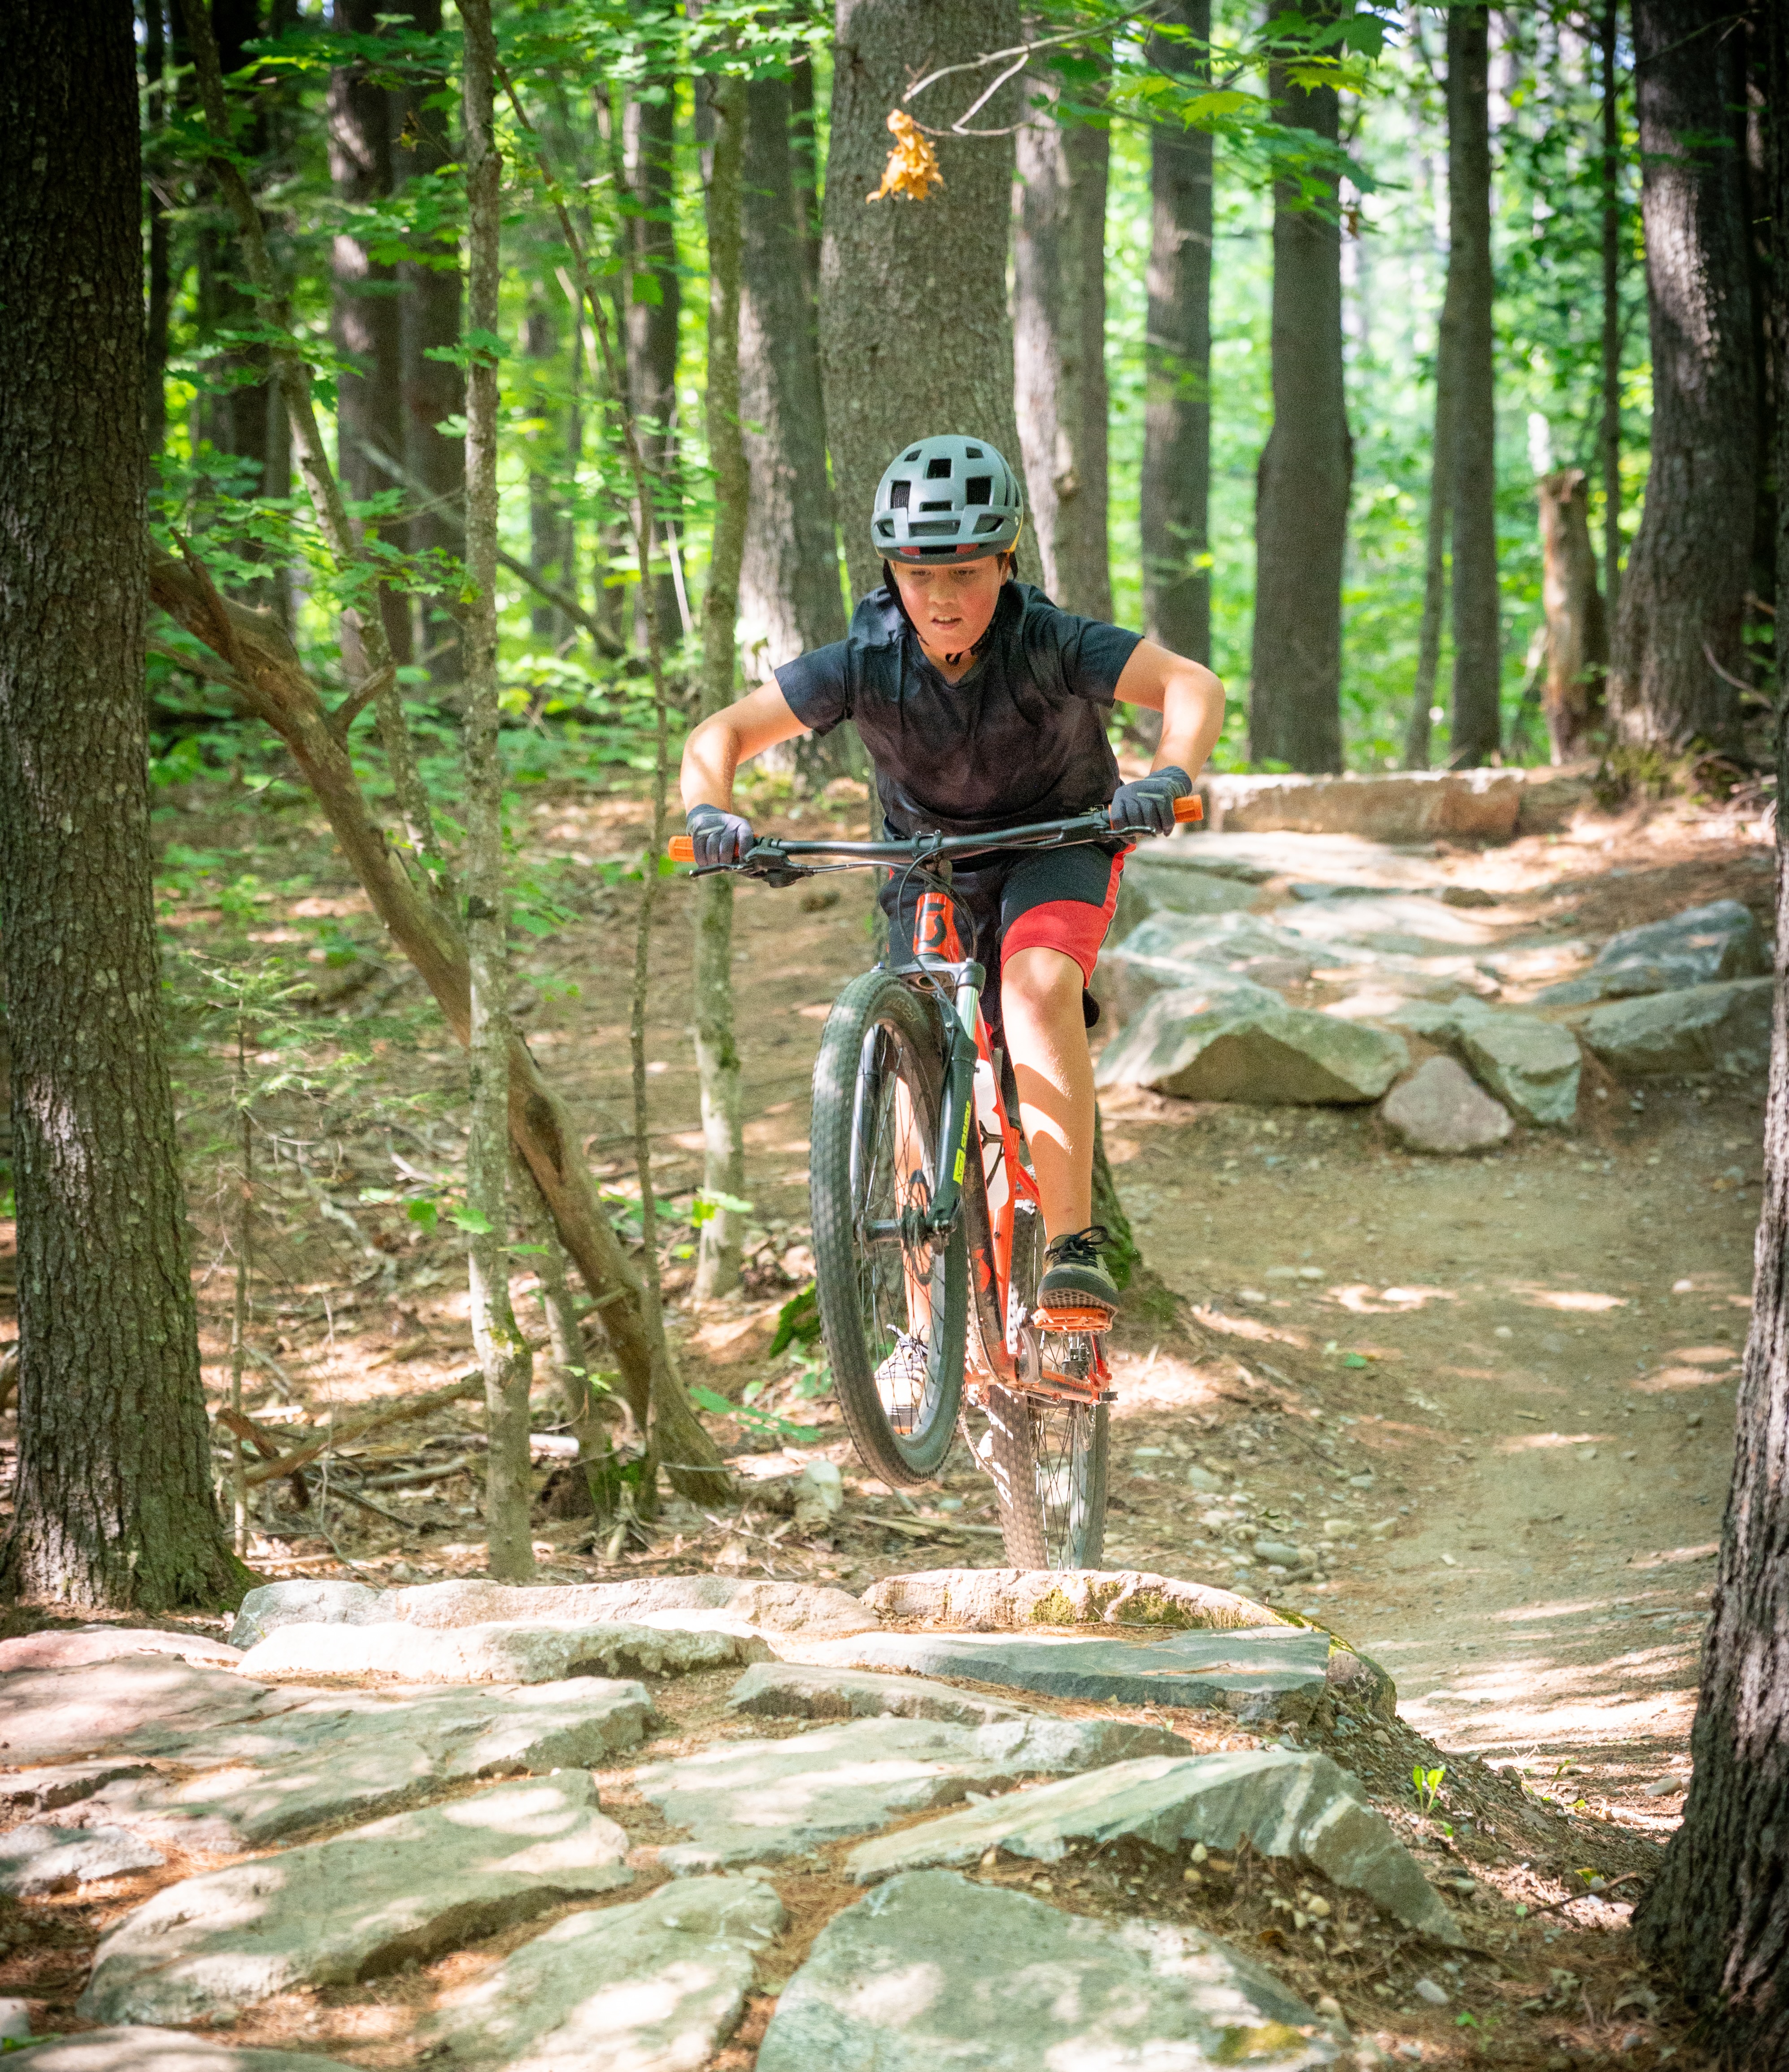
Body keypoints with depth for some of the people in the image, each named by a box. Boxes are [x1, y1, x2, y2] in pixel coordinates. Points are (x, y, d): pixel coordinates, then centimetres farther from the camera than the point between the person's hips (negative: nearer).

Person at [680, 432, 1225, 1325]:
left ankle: (1073, 1243, -34)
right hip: (930, 865, 3)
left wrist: (1168, 779, -54)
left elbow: (1191, 684, -35)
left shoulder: (1048, 642, -26)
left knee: (1036, 989, -33)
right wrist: (711, 815, -38)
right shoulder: (865, 662, -21)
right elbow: (721, 733, -18)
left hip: (1053, 848, -3)